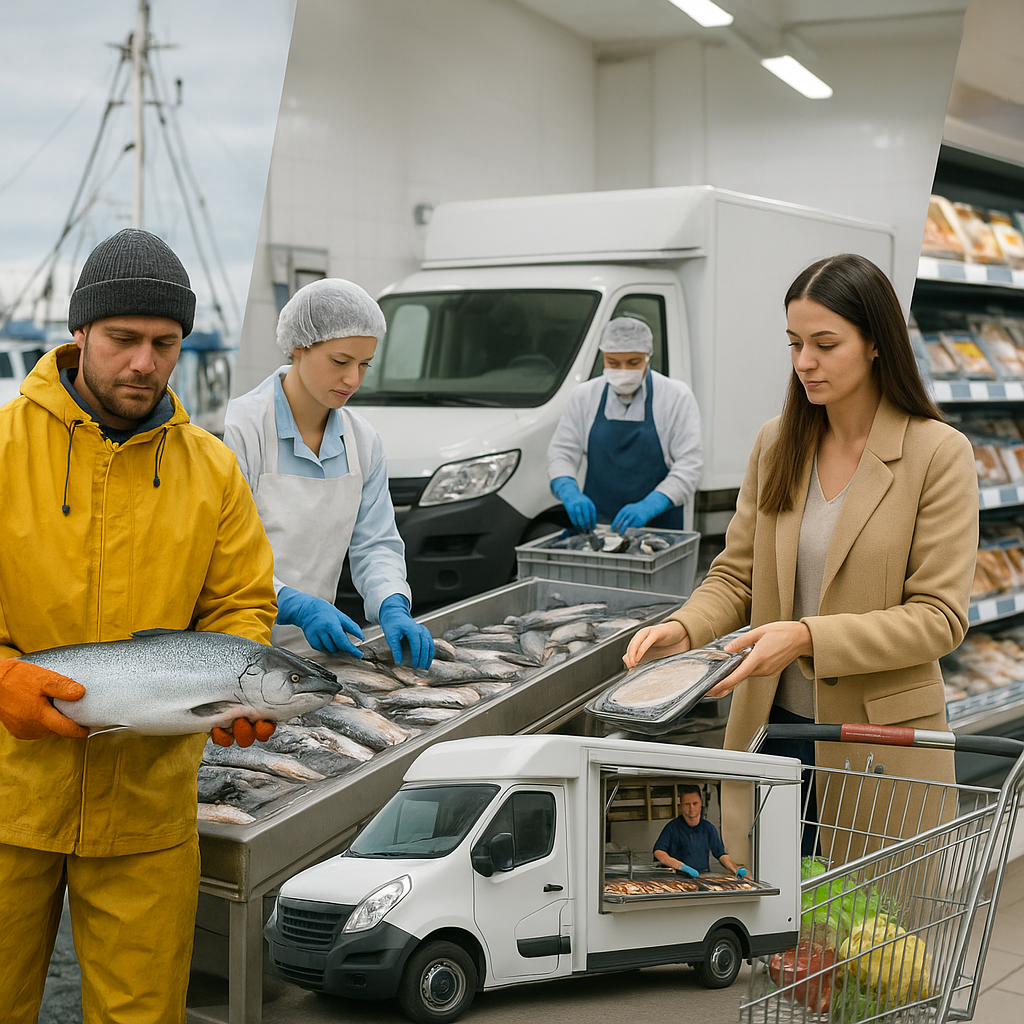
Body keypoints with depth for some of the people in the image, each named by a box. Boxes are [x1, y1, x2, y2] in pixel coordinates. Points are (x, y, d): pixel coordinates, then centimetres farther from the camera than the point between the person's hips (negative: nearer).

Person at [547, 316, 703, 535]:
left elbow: (689, 464, -5)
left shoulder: (677, 397, 1)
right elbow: (561, 453, 7)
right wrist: (570, 494, -14)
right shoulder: (584, 396, 9)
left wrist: (649, 506, -20)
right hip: (594, 522, 2)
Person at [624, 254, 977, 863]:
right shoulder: (776, 444, 6)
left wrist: (808, 638, -23)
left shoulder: (939, 454, -8)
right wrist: (685, 629, -12)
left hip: (880, 741, -4)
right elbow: (736, 575, 9)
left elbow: (939, 618, -12)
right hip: (774, 727, 4)